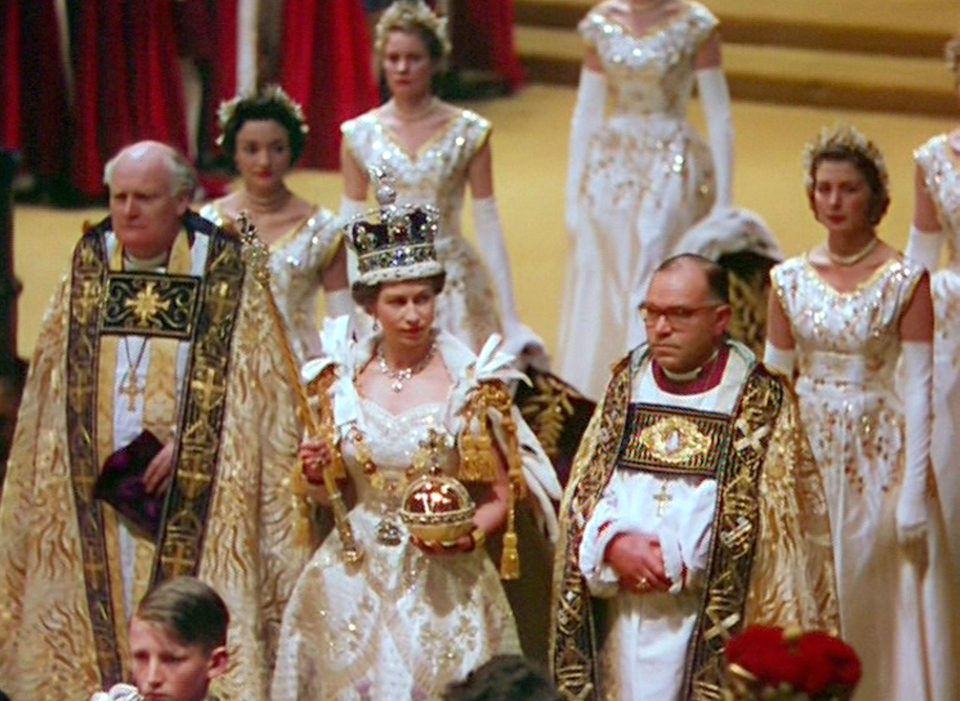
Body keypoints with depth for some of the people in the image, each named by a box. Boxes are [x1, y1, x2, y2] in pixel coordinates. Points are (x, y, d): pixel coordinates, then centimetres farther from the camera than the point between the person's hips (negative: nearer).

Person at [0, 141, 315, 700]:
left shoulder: (226, 280, -2)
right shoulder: (86, 276, 10)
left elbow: (257, 391, -3)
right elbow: (51, 404, 15)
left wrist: (187, 442, -13)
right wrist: (94, 463, 4)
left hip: (191, 507, -3)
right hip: (96, 503, 4)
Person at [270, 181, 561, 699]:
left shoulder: (471, 381, -4)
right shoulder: (341, 378, 4)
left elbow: (502, 498, 0)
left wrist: (470, 533, -18)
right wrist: (317, 473, -4)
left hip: (442, 585, -2)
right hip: (354, 580, 3)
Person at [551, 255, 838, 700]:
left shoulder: (760, 400, -2)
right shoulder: (628, 382, 12)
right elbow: (582, 492, 11)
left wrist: (675, 565, -10)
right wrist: (613, 544, -9)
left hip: (707, 627, -4)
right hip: (622, 624, 4)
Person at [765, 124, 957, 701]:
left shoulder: (906, 281, -6)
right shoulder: (790, 280, 5)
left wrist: (914, 490, -13)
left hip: (879, 456, -3)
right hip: (807, 454, 3)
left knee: (874, 605, 1)